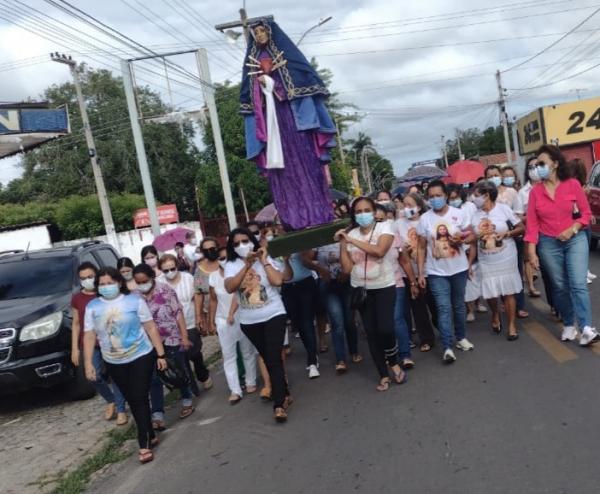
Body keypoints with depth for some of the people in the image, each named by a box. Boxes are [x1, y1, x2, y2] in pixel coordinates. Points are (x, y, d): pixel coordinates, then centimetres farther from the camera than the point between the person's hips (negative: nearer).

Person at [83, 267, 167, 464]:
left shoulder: (134, 300, -8)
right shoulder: (92, 307, 0)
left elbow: (151, 328, -5)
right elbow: (89, 336, 1)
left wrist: (161, 354, -6)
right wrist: (88, 363, -6)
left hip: (141, 357, -3)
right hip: (114, 363, 4)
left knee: (140, 399, -7)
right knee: (133, 401, 12)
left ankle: (144, 444, -1)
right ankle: (150, 435, 27)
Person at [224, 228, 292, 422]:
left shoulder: (266, 259, -3)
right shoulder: (231, 265, -1)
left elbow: (277, 281, -18)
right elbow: (230, 288, -19)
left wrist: (264, 261, -14)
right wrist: (247, 265, -23)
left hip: (273, 315, -3)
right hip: (249, 322, 3)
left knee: (274, 358, -10)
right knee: (267, 359, 15)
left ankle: (279, 404, -7)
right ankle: (284, 394, 32)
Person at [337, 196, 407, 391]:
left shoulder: (384, 227, -5)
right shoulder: (350, 234, 2)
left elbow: (379, 251, -24)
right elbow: (347, 268, -1)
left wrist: (351, 240, -19)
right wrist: (342, 244, -8)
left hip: (384, 287, -3)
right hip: (361, 289, 3)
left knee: (385, 329, -14)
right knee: (371, 332, 4)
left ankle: (394, 363, 16)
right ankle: (383, 375, 18)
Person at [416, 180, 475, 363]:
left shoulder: (459, 214, -4)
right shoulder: (424, 219, -4)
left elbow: (471, 236, 2)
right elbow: (421, 248, -1)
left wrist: (462, 240, -22)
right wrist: (420, 273, -4)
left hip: (459, 269, 2)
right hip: (436, 272, -1)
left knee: (459, 305, 16)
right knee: (444, 308, -8)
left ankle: (461, 337, 34)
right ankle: (447, 348, -8)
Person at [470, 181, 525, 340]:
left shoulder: (503, 209, -7)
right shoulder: (475, 216, 2)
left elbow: (522, 228, -4)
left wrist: (506, 234, -19)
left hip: (506, 258, -3)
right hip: (486, 261, 3)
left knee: (508, 292, 1)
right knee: (490, 293, 3)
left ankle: (512, 325, 12)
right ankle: (495, 314, 33)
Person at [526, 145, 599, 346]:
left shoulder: (573, 184, -5)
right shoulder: (535, 191, -3)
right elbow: (532, 223, -4)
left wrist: (572, 229, -16)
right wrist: (532, 252, -8)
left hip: (576, 240, -1)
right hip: (548, 243, 1)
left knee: (578, 284, -9)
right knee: (559, 286, 9)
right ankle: (568, 325, 23)